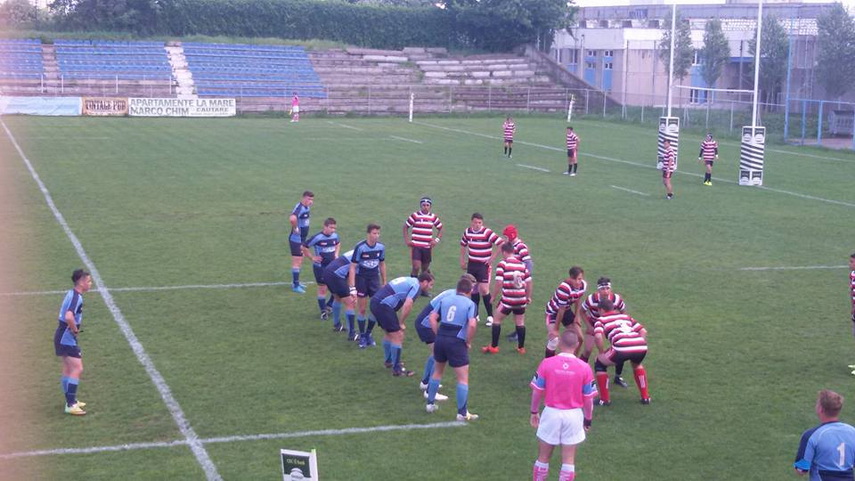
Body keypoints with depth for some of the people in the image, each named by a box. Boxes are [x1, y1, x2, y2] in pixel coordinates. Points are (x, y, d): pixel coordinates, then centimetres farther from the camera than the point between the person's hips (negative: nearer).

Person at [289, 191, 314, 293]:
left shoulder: (307, 207, 6)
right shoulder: (299, 207, -24)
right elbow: (292, 219, -45)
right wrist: (295, 228, -29)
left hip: (302, 239, 10)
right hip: (296, 239, -10)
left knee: (300, 261, 18)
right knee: (297, 262, -5)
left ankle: (296, 282, 30)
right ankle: (295, 286, 0)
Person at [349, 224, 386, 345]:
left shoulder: (381, 247, -4)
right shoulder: (360, 247, -17)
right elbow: (352, 267, -15)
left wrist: (384, 283, 13)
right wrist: (352, 287, -19)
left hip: (374, 278, 4)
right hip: (361, 279, -4)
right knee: (362, 309, 1)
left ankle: (368, 334, 17)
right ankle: (362, 336, 15)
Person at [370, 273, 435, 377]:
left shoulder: (409, 281, 21)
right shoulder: (416, 286, -7)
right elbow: (407, 305, -22)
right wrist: (401, 323, -9)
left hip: (375, 301, 10)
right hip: (383, 306, -10)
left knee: (389, 333, 26)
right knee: (398, 336, -3)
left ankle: (389, 360, 41)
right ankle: (397, 369, 1)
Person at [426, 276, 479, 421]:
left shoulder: (445, 300, 11)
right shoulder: (470, 304, -3)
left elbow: (432, 317, 4)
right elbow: (472, 324, -16)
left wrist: (439, 335, 8)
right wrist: (468, 342, -3)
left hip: (441, 339, 5)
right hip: (457, 342, -5)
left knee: (437, 371, 26)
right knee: (463, 378, 4)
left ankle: (430, 403, 33)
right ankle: (462, 413, 5)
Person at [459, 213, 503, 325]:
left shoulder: (487, 233, -16)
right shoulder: (467, 232, 2)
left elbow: (502, 243, -18)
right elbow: (463, 245, 20)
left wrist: (492, 257, -15)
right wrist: (462, 260, 17)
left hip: (484, 265, -5)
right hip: (471, 264, 5)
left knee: (484, 290, -11)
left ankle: (490, 316, -2)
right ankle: (475, 315, 21)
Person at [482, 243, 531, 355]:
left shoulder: (502, 264, -8)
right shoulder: (522, 264, 7)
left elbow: (499, 282, -15)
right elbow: (529, 281, 10)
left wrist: (494, 296, -3)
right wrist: (528, 297, 21)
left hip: (507, 299, -5)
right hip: (521, 299, 5)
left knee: (497, 320, 9)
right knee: (520, 322, 15)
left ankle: (493, 346, 11)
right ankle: (521, 347, 20)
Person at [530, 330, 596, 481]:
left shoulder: (546, 363, -10)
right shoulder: (584, 367, -9)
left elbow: (537, 391, -3)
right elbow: (588, 398, -3)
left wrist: (534, 412, 12)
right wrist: (588, 418, 12)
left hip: (551, 413, 0)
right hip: (574, 415, 0)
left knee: (543, 457, 13)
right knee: (568, 459, 9)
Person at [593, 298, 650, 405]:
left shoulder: (601, 319, 19)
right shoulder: (625, 316, 33)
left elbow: (598, 336, 0)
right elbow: (643, 331, 25)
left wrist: (602, 352, 13)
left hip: (622, 348, -5)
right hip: (641, 347, 5)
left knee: (600, 364, 22)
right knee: (636, 364, 40)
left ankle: (604, 399, 19)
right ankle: (645, 397, 34)